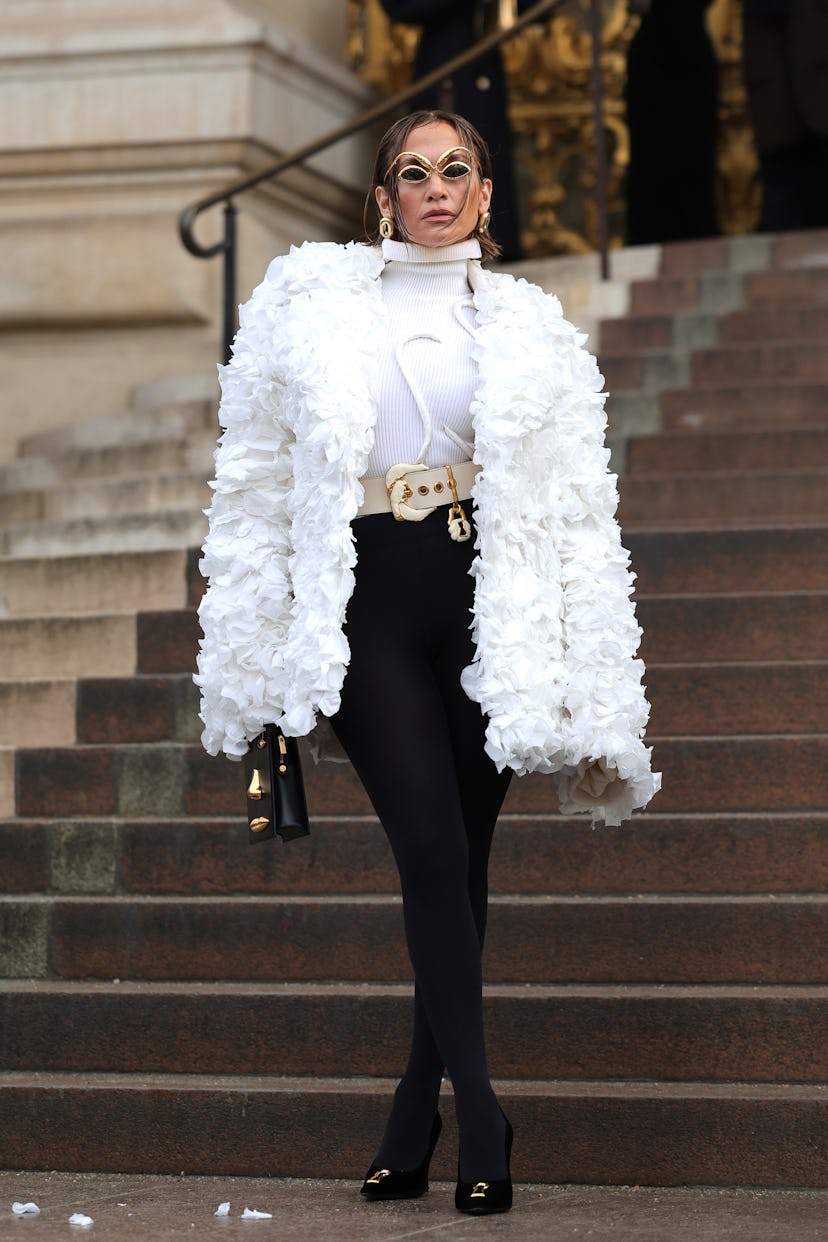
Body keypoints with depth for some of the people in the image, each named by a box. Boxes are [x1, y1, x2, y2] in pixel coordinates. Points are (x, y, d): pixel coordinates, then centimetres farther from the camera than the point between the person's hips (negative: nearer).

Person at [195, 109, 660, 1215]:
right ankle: (480, 1121, -10)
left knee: (461, 863, 2)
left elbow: (575, 507, 8)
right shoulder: (311, 298, 9)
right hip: (366, 598, -1)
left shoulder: (525, 327, 10)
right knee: (434, 854, -12)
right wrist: (262, 646, 5)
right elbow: (261, 471, 10)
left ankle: (417, 1122, 12)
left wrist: (590, 696, 2)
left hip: (484, 598, 1)